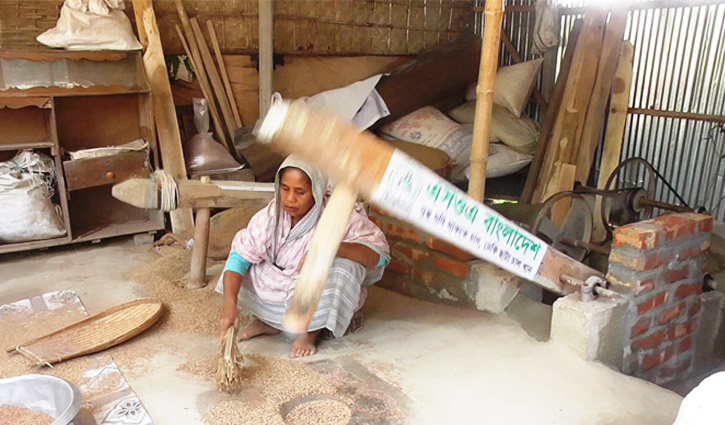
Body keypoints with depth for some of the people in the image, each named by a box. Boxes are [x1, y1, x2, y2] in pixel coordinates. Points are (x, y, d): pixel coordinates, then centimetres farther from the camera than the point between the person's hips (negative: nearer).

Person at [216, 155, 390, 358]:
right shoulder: (272, 214, -15)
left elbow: (380, 253, -32)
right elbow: (239, 257, -20)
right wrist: (229, 304, -34)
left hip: (323, 301, -3)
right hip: (279, 290, 4)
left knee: (345, 265, -33)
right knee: (243, 239, -9)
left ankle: (312, 331, -8)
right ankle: (268, 320, 3)